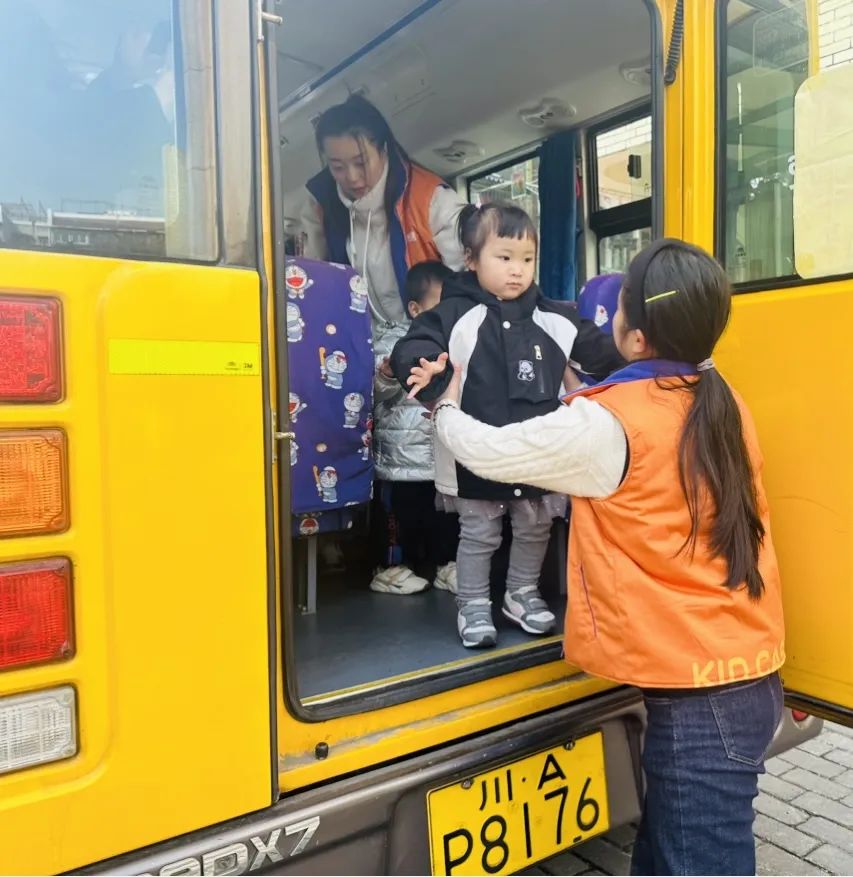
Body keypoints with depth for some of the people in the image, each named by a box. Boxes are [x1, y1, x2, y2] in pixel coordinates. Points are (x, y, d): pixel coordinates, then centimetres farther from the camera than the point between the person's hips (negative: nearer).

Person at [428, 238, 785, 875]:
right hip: (750, 672, 8)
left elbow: (487, 452, -9)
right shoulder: (721, 400, 4)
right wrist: (583, 402, 21)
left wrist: (446, 410, 10)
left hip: (697, 696, -8)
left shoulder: (605, 426, -18)